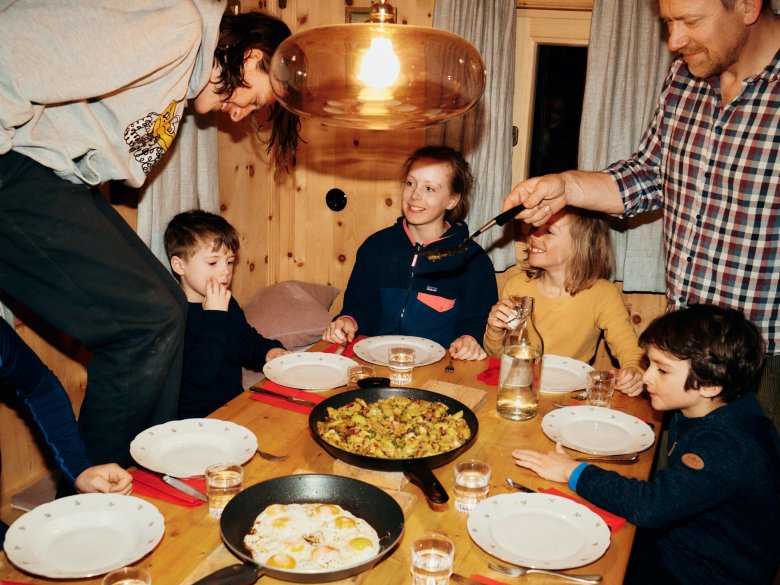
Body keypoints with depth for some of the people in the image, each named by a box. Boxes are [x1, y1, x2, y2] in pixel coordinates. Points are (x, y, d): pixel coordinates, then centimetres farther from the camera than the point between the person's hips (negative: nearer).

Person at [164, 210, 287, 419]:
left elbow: (247, 341, 25)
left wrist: (269, 350, 3)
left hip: (235, 404, 8)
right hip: (196, 421, -8)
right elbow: (201, 375, -25)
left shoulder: (228, 304, 9)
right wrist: (215, 316, -23)